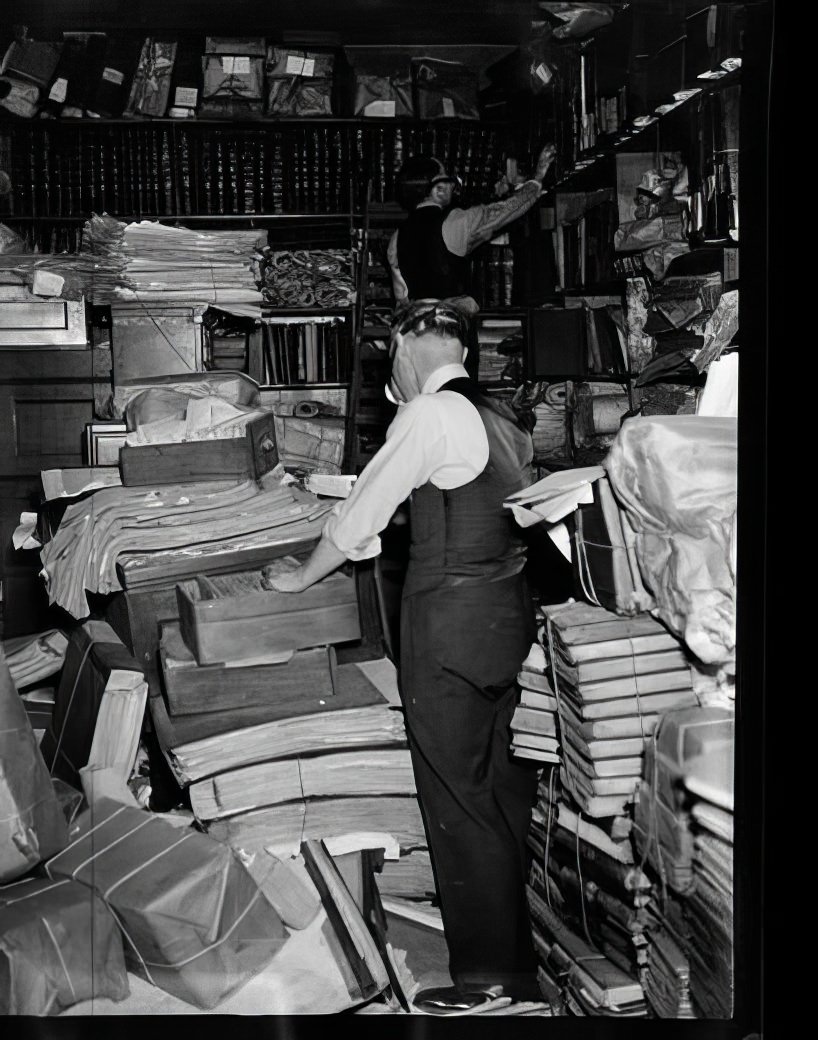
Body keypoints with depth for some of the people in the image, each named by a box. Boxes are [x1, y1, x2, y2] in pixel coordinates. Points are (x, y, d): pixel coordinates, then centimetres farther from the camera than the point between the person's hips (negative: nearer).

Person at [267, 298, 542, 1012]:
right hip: (510, 610, 9)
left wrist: (300, 579, 7)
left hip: (451, 624, -9)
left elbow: (359, 518, -9)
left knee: (458, 797, 0)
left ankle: (490, 974, 8)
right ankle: (531, 954, 28)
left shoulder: (428, 416, -14)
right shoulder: (501, 418, 11)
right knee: (506, 780, 16)